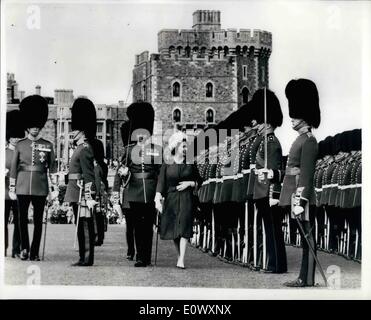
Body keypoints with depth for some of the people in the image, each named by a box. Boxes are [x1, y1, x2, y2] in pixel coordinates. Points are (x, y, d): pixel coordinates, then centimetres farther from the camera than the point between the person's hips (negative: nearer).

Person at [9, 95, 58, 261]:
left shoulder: (47, 145, 5)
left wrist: (55, 188, 1)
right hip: (23, 188, 0)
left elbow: (52, 168, 7)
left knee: (38, 221, 3)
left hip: (40, 188, 0)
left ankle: (35, 252, 10)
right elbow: (13, 168, 7)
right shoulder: (20, 145, 5)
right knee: (23, 218, -2)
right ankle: (24, 248, 12)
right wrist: (11, 189, 4)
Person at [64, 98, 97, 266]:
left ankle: (86, 258, -3)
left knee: (84, 224, -6)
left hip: (81, 192, -10)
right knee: (81, 224, 11)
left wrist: (88, 196, -22)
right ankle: (84, 257, 16)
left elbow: (89, 175, -19)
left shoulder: (84, 149, -13)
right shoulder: (80, 148, 17)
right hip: (77, 193, 10)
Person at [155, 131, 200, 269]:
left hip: (186, 199, -1)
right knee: (173, 230, 6)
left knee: (184, 229, -13)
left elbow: (198, 181, 12)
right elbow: (161, 182, -5)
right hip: (171, 199, 1)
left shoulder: (191, 164, 5)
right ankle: (180, 255, 22)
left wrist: (189, 183, -8)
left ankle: (181, 260, -17)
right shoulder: (166, 165, 2)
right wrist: (158, 198, -18)